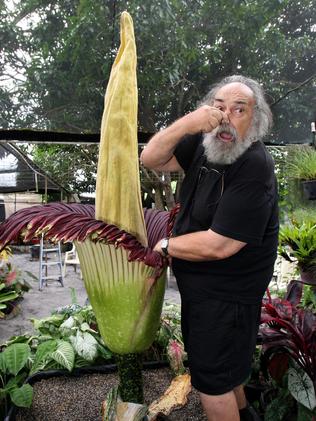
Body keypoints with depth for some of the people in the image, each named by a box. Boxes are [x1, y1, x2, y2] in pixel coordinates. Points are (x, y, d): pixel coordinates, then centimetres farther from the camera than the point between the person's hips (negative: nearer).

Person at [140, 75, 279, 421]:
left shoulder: (255, 168, -27)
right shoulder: (202, 145, -4)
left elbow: (219, 245, -30)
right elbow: (151, 159, -10)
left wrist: (166, 246, -15)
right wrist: (186, 124, -26)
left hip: (226, 292, -8)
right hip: (198, 284, 8)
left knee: (211, 376, 11)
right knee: (224, 358, 29)